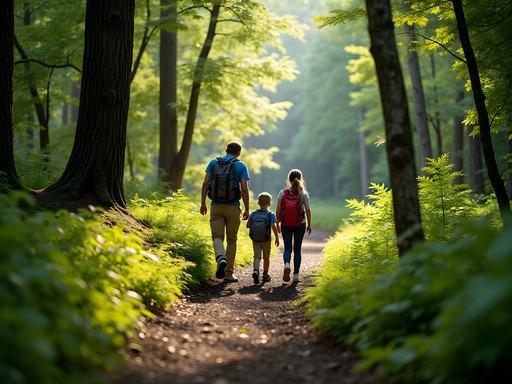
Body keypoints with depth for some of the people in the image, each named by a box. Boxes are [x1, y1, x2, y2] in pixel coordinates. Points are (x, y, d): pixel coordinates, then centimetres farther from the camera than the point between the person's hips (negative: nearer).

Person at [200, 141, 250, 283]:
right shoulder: (241, 166, 1)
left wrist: (203, 203, 6)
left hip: (216, 206, 1)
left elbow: (205, 183, 0)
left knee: (217, 236, 0)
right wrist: (247, 210, -1)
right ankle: (229, 274, 9)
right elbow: (244, 189, -6)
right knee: (231, 239, 9)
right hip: (233, 207, -1)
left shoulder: (213, 162, 7)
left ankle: (221, 258, -32)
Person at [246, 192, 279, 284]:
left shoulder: (253, 213, 3)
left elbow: (248, 225, 0)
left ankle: (255, 270, -31)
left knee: (257, 256, -4)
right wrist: (277, 238, -8)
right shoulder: (271, 214, -7)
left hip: (255, 239, 1)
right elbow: (273, 226, -17)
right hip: (266, 239, -1)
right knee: (266, 257, 15)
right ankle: (265, 275, 27)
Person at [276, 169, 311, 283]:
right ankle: (296, 275, 7)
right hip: (300, 225, 0)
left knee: (287, 248, 7)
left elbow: (278, 210, -3)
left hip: (286, 225, 0)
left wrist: (278, 224, 7)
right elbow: (308, 210, -8)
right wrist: (309, 224, 3)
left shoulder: (282, 193, -2)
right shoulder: (303, 193, -4)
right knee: (297, 249, 9)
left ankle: (287, 264, -23)